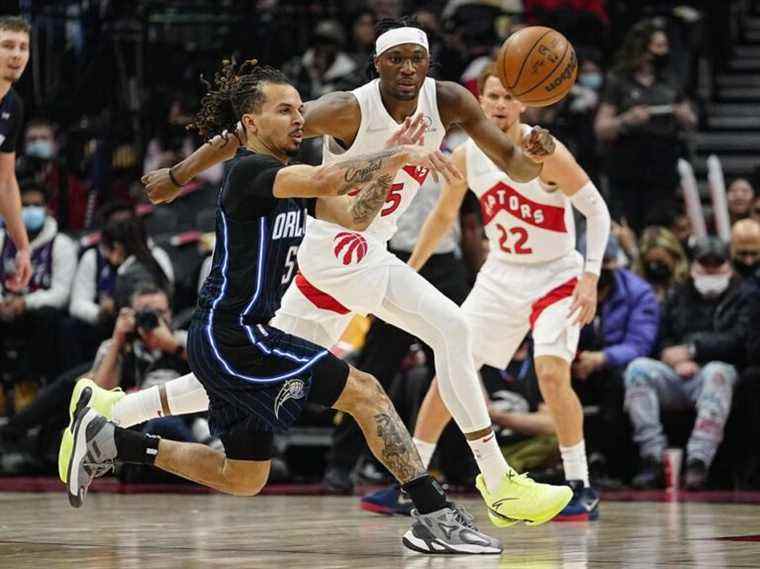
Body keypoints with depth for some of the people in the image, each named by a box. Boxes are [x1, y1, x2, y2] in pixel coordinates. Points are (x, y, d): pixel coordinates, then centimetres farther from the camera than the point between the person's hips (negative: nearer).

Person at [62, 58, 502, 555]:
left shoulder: (288, 178, 15)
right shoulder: (249, 172, -14)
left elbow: (356, 215, 11)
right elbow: (326, 179, -30)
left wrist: (389, 160, -2)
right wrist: (399, 155, -25)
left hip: (239, 338, 10)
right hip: (230, 336, -10)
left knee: (243, 480, 18)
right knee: (366, 393, -14)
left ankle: (107, 440, 20)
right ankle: (436, 515, -15)